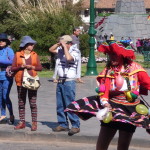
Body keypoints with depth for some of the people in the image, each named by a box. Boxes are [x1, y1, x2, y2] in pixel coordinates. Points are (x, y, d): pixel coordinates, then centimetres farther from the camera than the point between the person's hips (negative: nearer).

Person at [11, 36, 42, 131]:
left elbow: (40, 68, 5)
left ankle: (34, 123, -1)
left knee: (33, 102, -3)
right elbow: (13, 68, 2)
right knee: (21, 103, 5)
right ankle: (22, 122, 11)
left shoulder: (34, 55, 7)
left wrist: (32, 67, -11)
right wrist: (21, 67, -14)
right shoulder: (18, 55, 4)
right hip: (21, 81, 1)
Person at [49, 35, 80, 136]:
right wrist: (58, 44, 5)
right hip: (60, 81, 8)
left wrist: (64, 46, -17)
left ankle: (75, 126, -8)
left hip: (69, 82, -8)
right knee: (60, 105, 10)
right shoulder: (61, 50, 13)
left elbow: (69, 58, -27)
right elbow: (51, 50, 22)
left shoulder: (75, 51, -9)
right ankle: (63, 124, 17)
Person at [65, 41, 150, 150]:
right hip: (112, 107, 1)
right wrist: (105, 103, -28)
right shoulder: (108, 71, 0)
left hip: (130, 110, -1)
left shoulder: (134, 67, -3)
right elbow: (103, 90, -13)